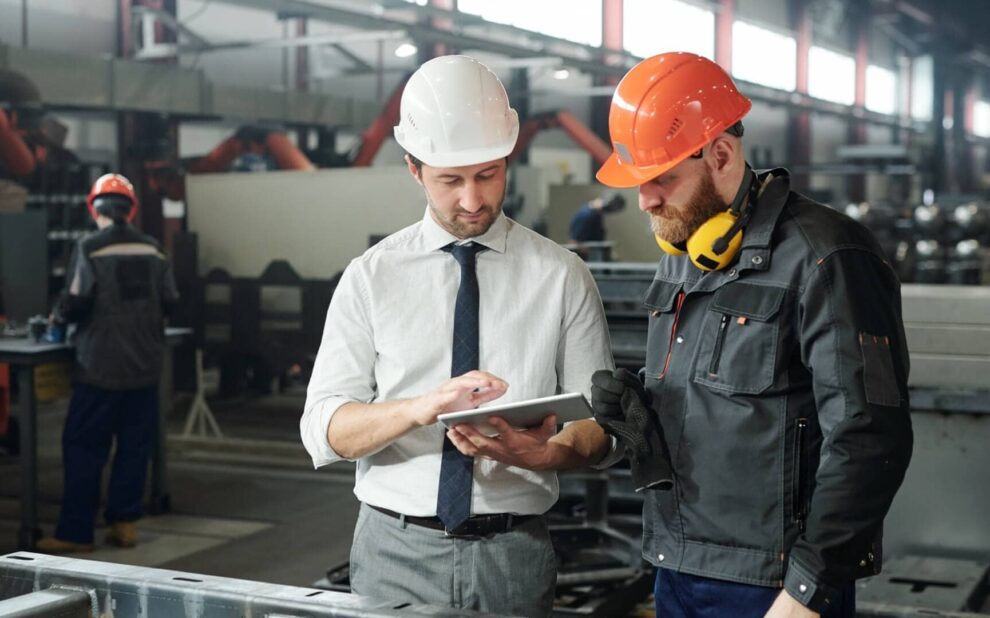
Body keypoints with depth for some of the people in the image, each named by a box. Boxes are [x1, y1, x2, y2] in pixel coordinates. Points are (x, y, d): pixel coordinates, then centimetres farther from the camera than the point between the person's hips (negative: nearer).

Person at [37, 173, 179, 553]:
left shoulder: (91, 248, -9)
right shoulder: (152, 249, 4)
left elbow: (75, 302, -14)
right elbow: (169, 301, 4)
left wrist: (59, 317, 7)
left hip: (102, 366, -4)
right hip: (145, 365, 4)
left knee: (84, 447, 1)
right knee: (134, 446, 10)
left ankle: (75, 532, 2)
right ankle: (124, 523, 13)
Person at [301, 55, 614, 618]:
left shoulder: (562, 276, 0)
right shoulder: (371, 277, 0)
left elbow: (598, 422, 0)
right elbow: (323, 429, -6)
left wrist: (542, 453, -22)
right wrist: (422, 407, -25)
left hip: (514, 555, 0)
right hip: (396, 551, 0)